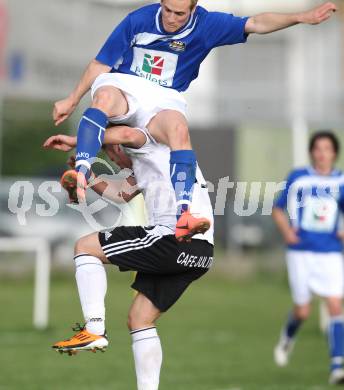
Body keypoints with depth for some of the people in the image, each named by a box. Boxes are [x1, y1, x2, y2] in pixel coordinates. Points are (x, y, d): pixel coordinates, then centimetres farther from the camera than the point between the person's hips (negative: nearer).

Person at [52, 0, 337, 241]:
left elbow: (255, 24, -5)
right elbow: (101, 64, 3)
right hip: (122, 84, -1)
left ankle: (184, 212, -46)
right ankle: (80, 174, -51)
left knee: (179, 130, -34)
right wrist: (72, 100, 5)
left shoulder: (206, 25, -2)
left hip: (164, 100, 1)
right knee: (105, 97, -38)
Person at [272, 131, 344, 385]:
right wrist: (286, 231, -7)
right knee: (302, 311, 3)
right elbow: (278, 210, 10)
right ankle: (288, 336, 38)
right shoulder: (297, 178, 3)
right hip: (301, 252, 0)